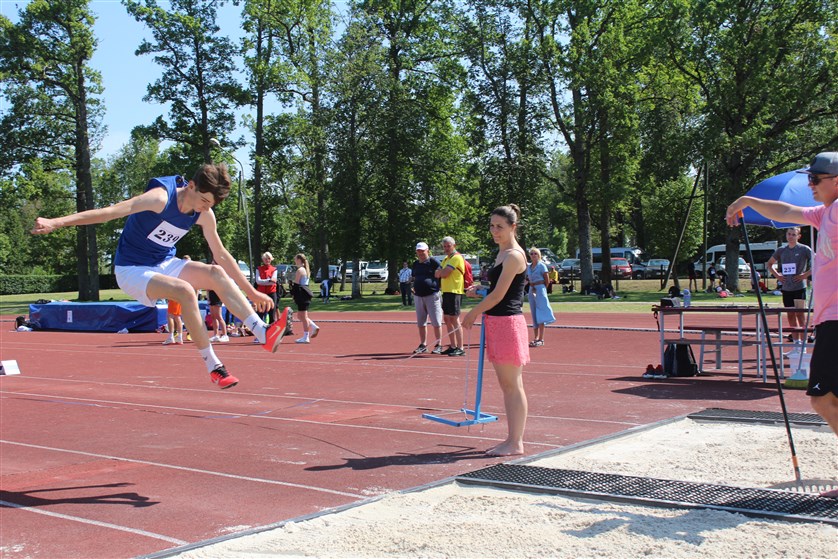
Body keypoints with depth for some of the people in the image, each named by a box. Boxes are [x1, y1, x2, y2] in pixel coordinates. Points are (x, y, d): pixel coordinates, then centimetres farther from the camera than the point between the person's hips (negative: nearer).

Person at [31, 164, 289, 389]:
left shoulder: (204, 215, -4)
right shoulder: (162, 197, -24)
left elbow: (221, 255, 7)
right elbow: (111, 211, -32)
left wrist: (251, 291, 9)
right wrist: (56, 222, -38)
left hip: (166, 264, 6)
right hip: (132, 270, -6)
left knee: (216, 273, -18)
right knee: (184, 291, -31)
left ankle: (263, 333, -26)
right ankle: (213, 367, -26)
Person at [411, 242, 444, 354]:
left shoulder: (433, 262, -3)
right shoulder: (415, 264, 15)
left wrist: (436, 286, -14)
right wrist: (413, 287, 10)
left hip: (432, 295, -6)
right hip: (418, 296, 6)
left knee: (436, 322, -4)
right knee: (421, 322, 9)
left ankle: (438, 345, 3)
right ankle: (423, 345, 17)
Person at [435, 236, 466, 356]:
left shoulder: (456, 257, -11)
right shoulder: (446, 259, 20)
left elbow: (444, 273, -17)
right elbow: (438, 274, 12)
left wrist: (440, 272, 3)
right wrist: (441, 272, -7)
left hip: (454, 292, -9)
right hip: (446, 291, 9)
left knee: (454, 319, -10)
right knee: (447, 319, 11)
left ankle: (460, 348, -8)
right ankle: (453, 346, 17)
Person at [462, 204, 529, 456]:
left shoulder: (514, 255, -14)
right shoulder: (502, 253, 16)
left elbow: (497, 295, -16)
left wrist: (473, 313, -5)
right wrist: (479, 290, 12)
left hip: (508, 322, -10)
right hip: (495, 322, 10)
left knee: (512, 385, -3)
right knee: (506, 385, 14)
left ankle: (516, 443, 4)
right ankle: (513, 438, 21)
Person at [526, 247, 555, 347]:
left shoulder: (542, 266, -7)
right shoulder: (528, 267, 12)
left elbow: (547, 280, -7)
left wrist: (541, 288, 1)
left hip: (540, 290, -7)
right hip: (532, 290, 7)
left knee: (540, 314, -9)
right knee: (534, 315, 10)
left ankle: (541, 339, -9)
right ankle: (536, 338, 15)